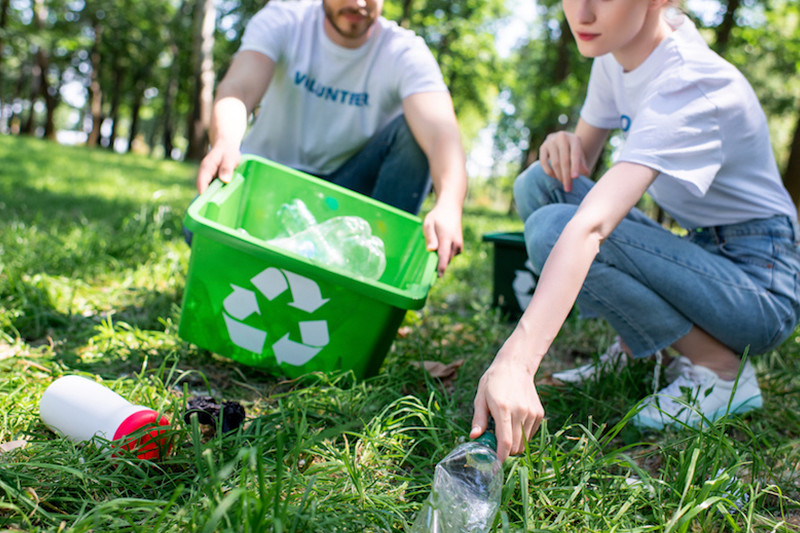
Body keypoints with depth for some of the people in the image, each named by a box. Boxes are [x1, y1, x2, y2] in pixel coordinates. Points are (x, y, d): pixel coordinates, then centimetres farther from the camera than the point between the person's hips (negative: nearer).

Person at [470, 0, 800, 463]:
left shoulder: (689, 85, -27)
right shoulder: (617, 51, -1)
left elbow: (592, 225, -41)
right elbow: (583, 156, 12)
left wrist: (516, 362, -48)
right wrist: (563, 144, -14)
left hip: (759, 286, -8)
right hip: (703, 248, 8)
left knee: (555, 229, -26)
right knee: (540, 184, -4)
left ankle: (723, 371, -10)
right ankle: (636, 353, 5)